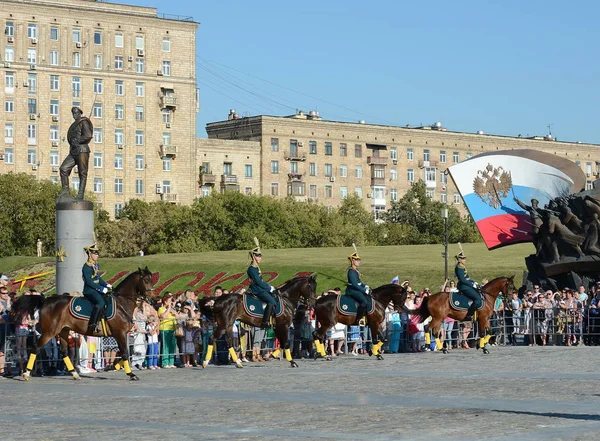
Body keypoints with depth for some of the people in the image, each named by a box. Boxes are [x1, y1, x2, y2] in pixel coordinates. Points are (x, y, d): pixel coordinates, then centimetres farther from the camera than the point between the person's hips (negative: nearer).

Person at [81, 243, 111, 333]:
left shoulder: (96, 265, 15)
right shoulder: (86, 267, -13)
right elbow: (89, 282, -20)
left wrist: (107, 285, 6)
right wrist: (102, 289, -22)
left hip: (97, 289, 10)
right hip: (89, 291, -10)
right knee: (101, 302, -30)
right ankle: (91, 326, -30)